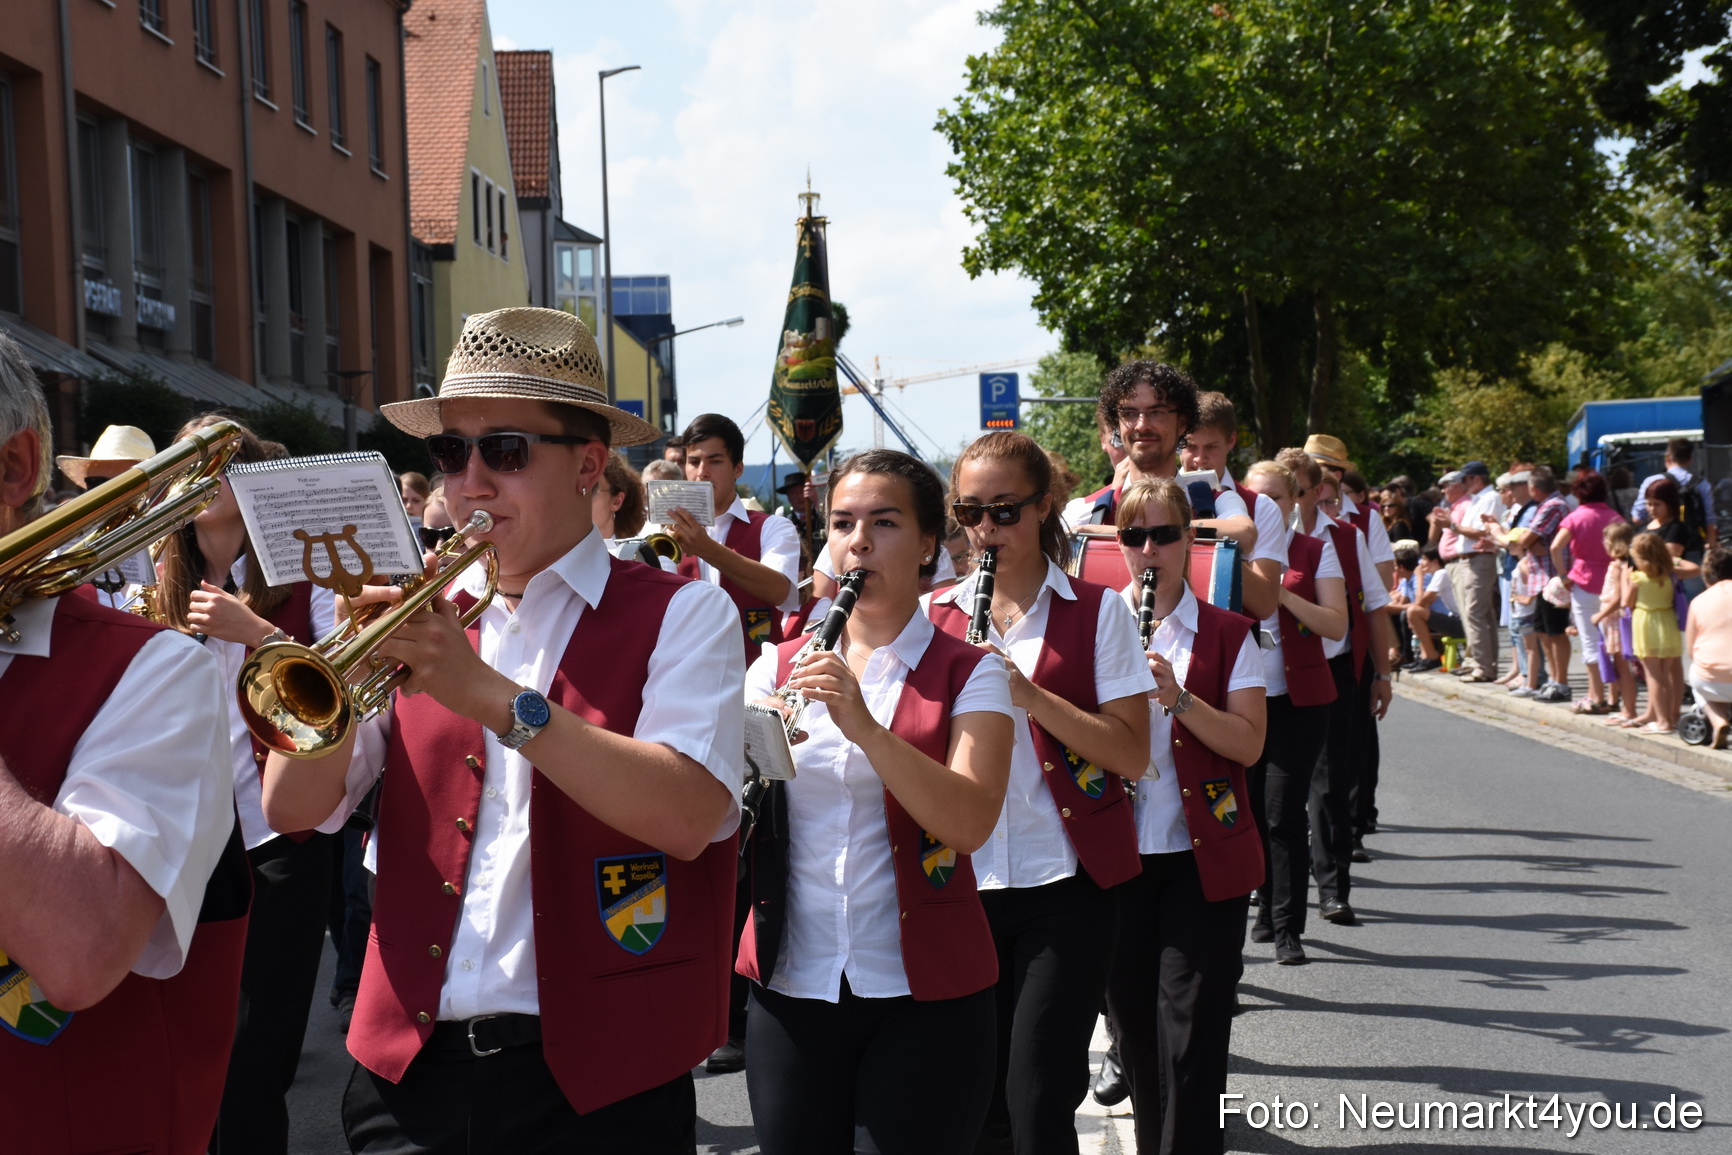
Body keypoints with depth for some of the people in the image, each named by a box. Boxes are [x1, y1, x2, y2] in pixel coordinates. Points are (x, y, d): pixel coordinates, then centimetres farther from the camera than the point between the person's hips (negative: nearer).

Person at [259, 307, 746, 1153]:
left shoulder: (680, 615, -4)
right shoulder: (425, 621, 7)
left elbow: (687, 816, -19)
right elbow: (292, 810, 1)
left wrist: (488, 694, -24)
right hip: (410, 1063, 3)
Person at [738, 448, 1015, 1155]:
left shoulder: (967, 673, -2)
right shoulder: (777, 669, 8)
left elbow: (971, 824, -18)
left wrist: (864, 725, -29)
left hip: (925, 990, -3)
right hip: (791, 984, 3)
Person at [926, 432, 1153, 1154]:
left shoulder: (1097, 611, -1)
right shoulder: (935, 614, 8)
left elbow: (1133, 755, -9)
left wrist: (1029, 694, -21)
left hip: (1066, 883, -3)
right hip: (965, 880, 3)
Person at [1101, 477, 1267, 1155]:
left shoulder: (1227, 634, 1)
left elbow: (1248, 744, -8)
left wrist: (1178, 696, -21)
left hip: (1203, 853, -2)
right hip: (1118, 849, 2)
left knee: (1191, 1027, -3)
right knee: (1131, 1018, 11)